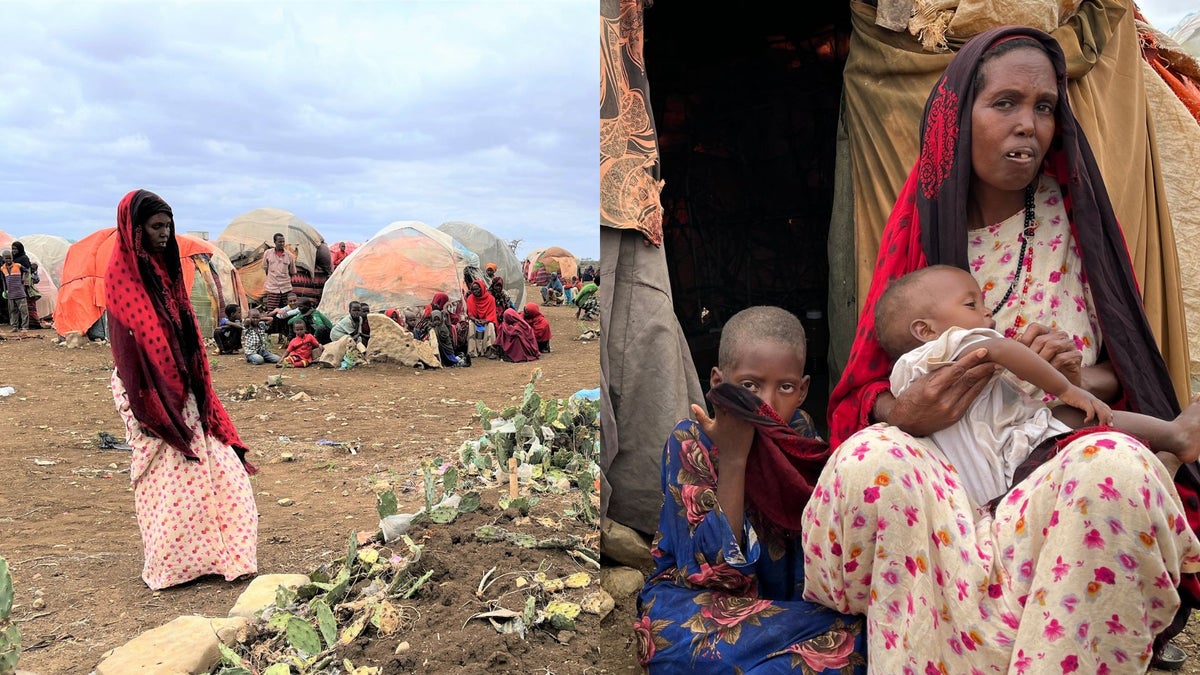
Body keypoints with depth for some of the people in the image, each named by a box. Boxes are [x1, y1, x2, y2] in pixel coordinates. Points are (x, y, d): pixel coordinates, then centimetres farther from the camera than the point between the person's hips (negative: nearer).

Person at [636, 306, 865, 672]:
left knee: (860, 637, -23)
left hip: (784, 598, 5)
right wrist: (733, 458, -28)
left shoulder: (798, 432, -3)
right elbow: (716, 567, -22)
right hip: (693, 597, -4)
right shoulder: (690, 443, -15)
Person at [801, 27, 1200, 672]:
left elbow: (1128, 366, 14)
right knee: (871, 458, -34)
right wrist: (902, 413, -16)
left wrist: (1081, 378, -10)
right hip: (939, 482, 0)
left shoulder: (1076, 219, 9)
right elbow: (864, 387, 8)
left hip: (1061, 474, 1)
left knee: (1118, 465, -35)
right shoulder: (919, 232, 7)